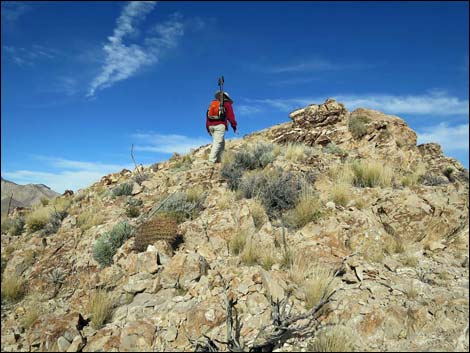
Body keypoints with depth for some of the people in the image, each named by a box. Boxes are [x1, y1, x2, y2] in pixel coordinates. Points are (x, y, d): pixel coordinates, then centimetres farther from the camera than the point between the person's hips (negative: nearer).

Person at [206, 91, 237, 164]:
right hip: (220, 125, -6)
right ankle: (211, 161, -21)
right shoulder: (227, 104, 10)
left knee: (222, 143, 14)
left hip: (211, 126, 6)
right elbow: (230, 116, 0)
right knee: (218, 143, -11)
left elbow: (207, 116, 20)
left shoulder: (212, 104, 25)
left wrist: (208, 128, 20)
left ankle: (218, 160, 5)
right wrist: (234, 126, 3)